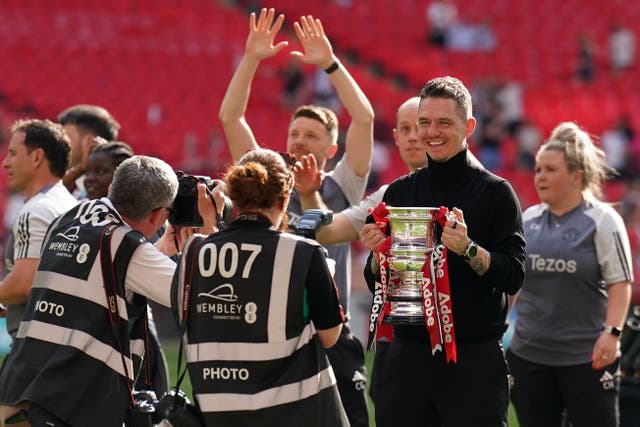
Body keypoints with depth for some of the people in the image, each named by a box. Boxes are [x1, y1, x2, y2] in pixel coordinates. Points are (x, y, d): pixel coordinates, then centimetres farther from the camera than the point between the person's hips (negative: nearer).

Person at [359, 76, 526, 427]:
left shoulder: (495, 192, -1)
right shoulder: (399, 192, 10)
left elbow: (513, 278, -9)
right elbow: (377, 284, 12)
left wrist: (469, 249, -24)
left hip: (474, 358, -3)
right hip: (407, 353, 3)